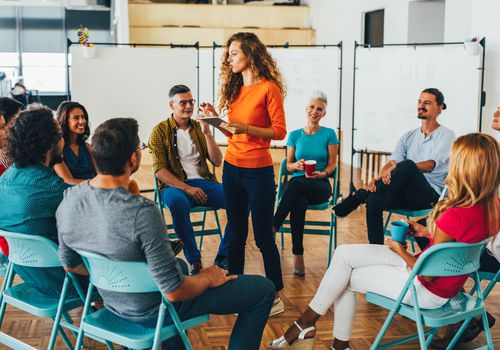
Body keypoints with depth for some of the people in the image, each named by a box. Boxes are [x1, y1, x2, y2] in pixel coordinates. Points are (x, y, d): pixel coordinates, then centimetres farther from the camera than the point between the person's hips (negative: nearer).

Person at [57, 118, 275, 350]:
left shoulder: (68, 199, -13)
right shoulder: (142, 213, -35)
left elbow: (70, 264, 3)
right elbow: (174, 292, -29)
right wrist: (208, 278, -9)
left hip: (114, 304, 7)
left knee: (178, 264, 39)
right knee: (263, 289, 2)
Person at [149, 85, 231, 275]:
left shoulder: (198, 128, 15)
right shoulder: (160, 131, 3)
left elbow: (217, 162, 7)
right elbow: (160, 170, -7)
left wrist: (207, 133, -6)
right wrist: (187, 188, -17)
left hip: (203, 182, 4)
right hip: (175, 185, -4)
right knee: (178, 202, -41)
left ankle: (223, 256, -9)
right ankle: (194, 261, -25)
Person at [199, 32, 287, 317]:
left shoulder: (269, 88, -9)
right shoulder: (236, 89, 11)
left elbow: (280, 131, -12)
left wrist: (246, 127, -22)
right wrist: (215, 119, 1)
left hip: (258, 172, -7)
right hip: (232, 170, 7)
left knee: (264, 236, 0)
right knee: (236, 235, 14)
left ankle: (276, 296, 12)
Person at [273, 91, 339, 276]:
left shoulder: (329, 134, 8)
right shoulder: (295, 135, 14)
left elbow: (332, 163, 6)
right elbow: (288, 165, 13)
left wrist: (322, 174, -16)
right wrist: (297, 165, -12)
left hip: (320, 186, -2)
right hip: (296, 183, 2)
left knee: (296, 184, -39)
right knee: (299, 203, -38)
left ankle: (273, 228, -37)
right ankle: (298, 254, -38)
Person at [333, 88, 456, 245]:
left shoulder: (446, 135, 3)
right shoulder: (408, 137, 19)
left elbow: (431, 165, -15)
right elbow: (391, 162, 4)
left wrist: (397, 168, -32)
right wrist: (379, 178, -21)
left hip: (432, 195, -5)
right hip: (407, 194, 5)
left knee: (407, 165, -35)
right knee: (374, 199, -27)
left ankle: (359, 197, -25)